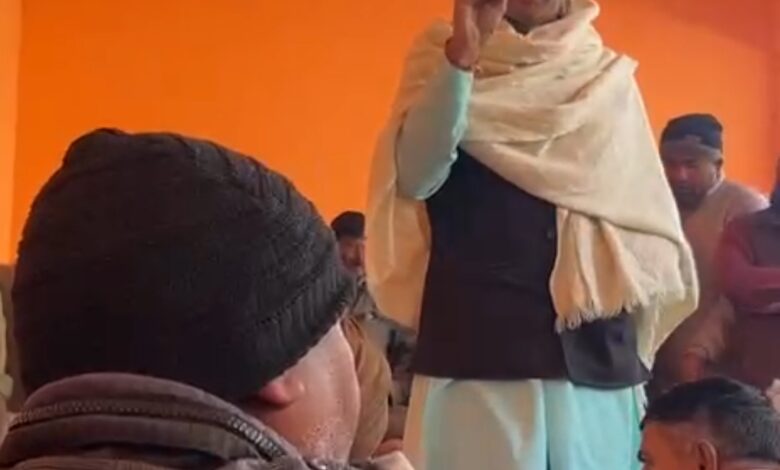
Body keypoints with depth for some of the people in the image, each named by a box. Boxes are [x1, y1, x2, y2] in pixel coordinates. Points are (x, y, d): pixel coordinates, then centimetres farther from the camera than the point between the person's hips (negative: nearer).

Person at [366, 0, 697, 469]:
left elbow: (647, 219, 14)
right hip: (479, 347, -2)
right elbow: (415, 178, -12)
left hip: (596, 351, 3)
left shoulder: (609, 77, 12)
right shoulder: (444, 56, 5)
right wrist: (462, 53, -20)